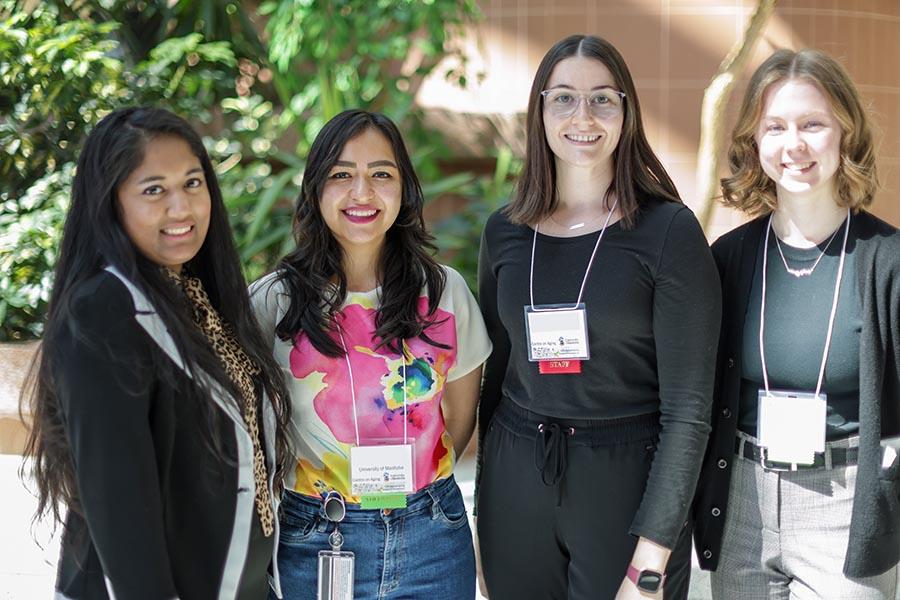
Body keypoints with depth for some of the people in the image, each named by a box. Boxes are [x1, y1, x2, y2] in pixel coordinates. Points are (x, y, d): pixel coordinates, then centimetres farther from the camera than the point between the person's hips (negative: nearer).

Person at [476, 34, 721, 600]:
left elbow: (688, 406, -12)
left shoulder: (669, 231, -9)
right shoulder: (506, 231, 4)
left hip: (627, 485, -4)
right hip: (516, 485, 4)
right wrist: (488, 501, 12)